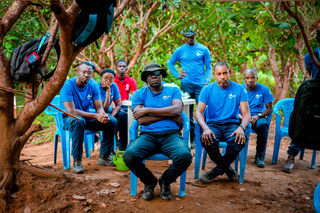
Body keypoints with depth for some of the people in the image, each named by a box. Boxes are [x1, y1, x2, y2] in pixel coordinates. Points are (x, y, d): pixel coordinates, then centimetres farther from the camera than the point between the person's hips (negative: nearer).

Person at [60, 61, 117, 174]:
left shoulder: (93, 85, -4)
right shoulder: (68, 85, -21)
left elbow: (99, 108, -5)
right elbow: (71, 111, -29)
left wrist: (103, 115, -31)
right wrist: (95, 116, -35)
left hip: (87, 116, 6)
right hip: (68, 118, -5)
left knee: (112, 121, -12)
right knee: (79, 121, -40)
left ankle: (104, 156, 1)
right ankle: (77, 161, -29)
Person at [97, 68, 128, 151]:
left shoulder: (114, 86, -7)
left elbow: (118, 105, -9)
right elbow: (104, 110, -29)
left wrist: (111, 116, -27)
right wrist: (108, 92, -33)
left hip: (108, 111, 6)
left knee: (123, 115, -20)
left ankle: (123, 147, -14)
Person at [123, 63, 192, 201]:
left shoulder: (173, 91, 16)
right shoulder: (140, 94, 13)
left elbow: (177, 110, -6)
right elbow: (141, 120, -3)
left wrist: (147, 110, -6)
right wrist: (169, 115, -3)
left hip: (171, 134, 0)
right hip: (148, 135, 0)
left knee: (185, 156, -33)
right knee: (129, 156, -31)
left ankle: (165, 181, 3)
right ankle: (149, 182, 4)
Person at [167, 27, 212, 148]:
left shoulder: (203, 49, 8)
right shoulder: (180, 50, 10)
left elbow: (208, 66, 10)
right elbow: (170, 63, 21)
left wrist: (207, 81, -3)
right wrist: (177, 75, 8)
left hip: (200, 85, 0)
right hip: (186, 85, 1)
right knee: (188, 113, 3)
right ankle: (191, 139, 11)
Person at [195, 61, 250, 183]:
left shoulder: (239, 89, 3)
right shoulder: (207, 90, 3)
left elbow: (246, 114, -2)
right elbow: (198, 112, -6)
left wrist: (242, 127, -26)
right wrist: (205, 128, -27)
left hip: (232, 123, 0)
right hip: (213, 123, 0)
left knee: (239, 140, -34)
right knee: (207, 140, -34)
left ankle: (218, 170, -11)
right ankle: (227, 169, -7)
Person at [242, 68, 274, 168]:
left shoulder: (264, 89, 3)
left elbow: (269, 109, 3)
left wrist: (258, 116, -15)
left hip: (258, 117, 0)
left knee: (263, 125, -36)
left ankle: (259, 156, -22)